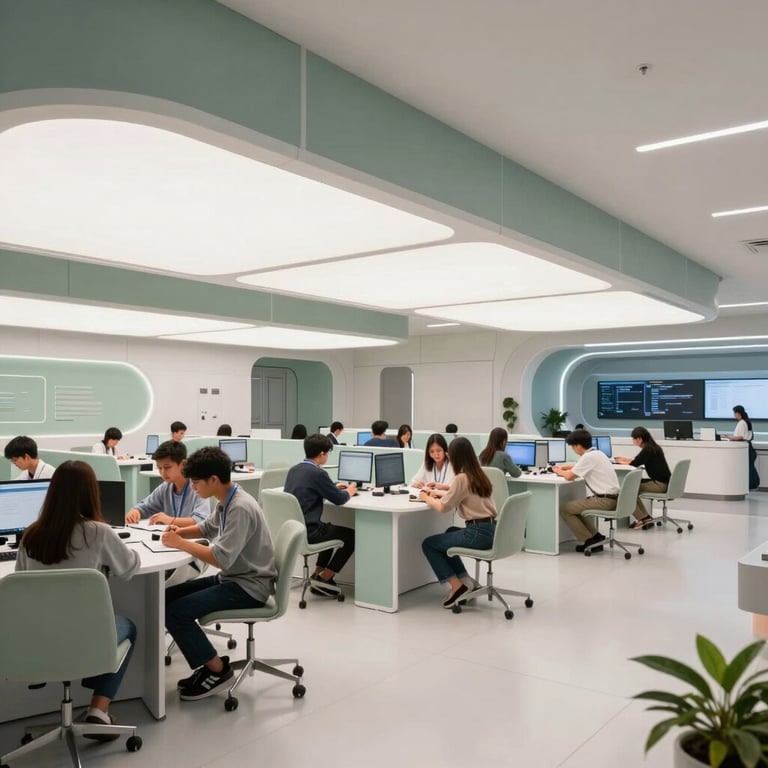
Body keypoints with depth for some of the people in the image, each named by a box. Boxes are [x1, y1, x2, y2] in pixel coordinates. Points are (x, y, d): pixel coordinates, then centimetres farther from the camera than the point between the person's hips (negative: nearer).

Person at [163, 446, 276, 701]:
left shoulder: (241, 508, -24)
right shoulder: (226, 502, 6)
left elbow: (222, 559, -30)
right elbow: (208, 527, 25)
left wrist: (181, 544, -19)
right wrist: (180, 531, 5)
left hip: (248, 586, -10)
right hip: (231, 578, 10)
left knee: (175, 612, -19)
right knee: (167, 597, 7)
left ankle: (217, 670, -1)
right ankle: (208, 665, 13)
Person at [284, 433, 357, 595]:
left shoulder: (293, 470, 8)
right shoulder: (318, 473, -17)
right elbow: (339, 499, -9)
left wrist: (334, 488, 24)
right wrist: (349, 492, 13)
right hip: (307, 533, -9)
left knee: (331, 528, 32)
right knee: (352, 535, 8)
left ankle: (317, 574, 28)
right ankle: (324, 578, 8)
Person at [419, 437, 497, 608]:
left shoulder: (461, 478, -13)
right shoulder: (480, 475, 12)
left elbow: (443, 507, -10)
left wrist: (427, 498, 8)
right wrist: (436, 494, 21)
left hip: (478, 533, -9)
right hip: (490, 530, 9)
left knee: (427, 544, 7)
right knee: (449, 532, 33)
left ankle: (457, 586, 1)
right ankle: (464, 578, 22)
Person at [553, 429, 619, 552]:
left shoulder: (588, 457, -16)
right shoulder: (597, 453, 14)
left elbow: (569, 476, -13)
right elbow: (580, 466, 32)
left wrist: (559, 471, 6)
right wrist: (563, 467, 22)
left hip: (604, 500, -10)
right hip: (612, 498, 10)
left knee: (564, 509, -3)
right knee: (575, 506, 25)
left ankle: (590, 541, 1)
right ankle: (595, 535, 18)